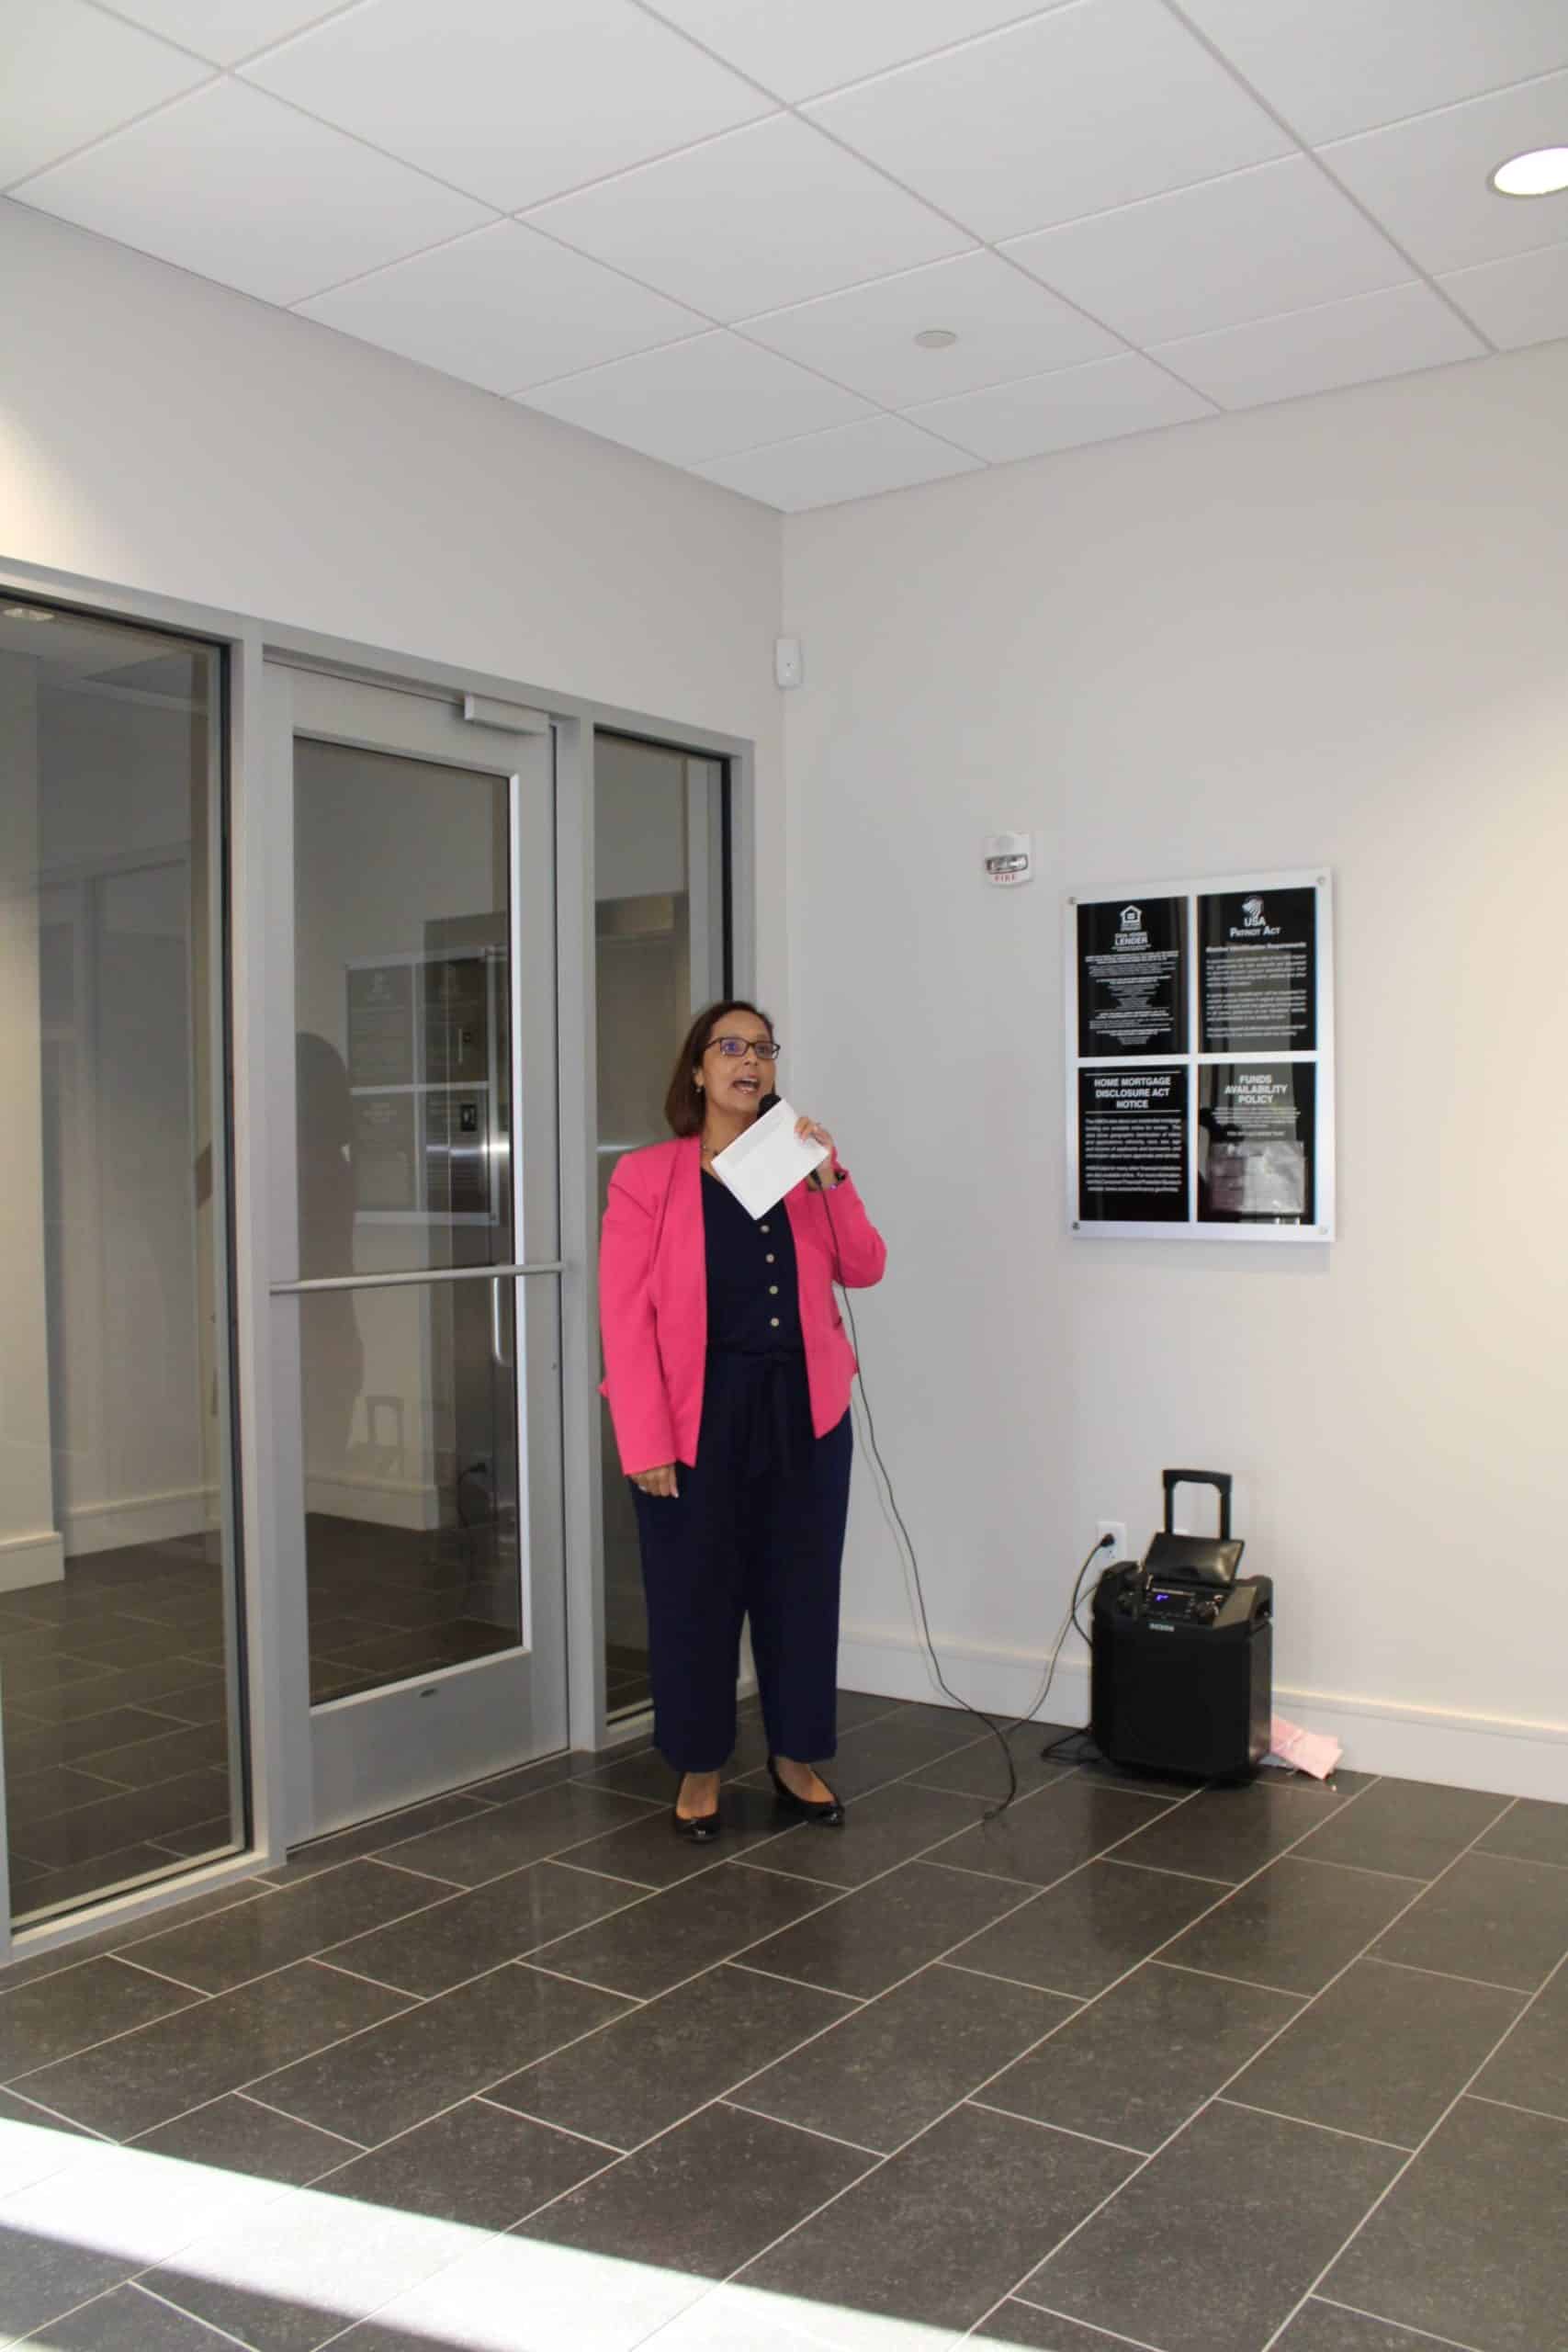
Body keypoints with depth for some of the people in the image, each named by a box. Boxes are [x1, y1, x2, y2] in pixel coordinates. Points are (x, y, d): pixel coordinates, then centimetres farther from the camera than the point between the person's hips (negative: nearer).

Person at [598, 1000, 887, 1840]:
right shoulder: (646, 1177, -4)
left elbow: (863, 1268, 1)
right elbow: (625, 1316, -9)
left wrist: (829, 1177, -12)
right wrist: (645, 1442, -15)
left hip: (803, 1414, 4)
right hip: (698, 1418, -3)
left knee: (801, 1588, 12)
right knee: (694, 1596, 7)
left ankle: (796, 1756, 30)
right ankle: (699, 1768, 25)